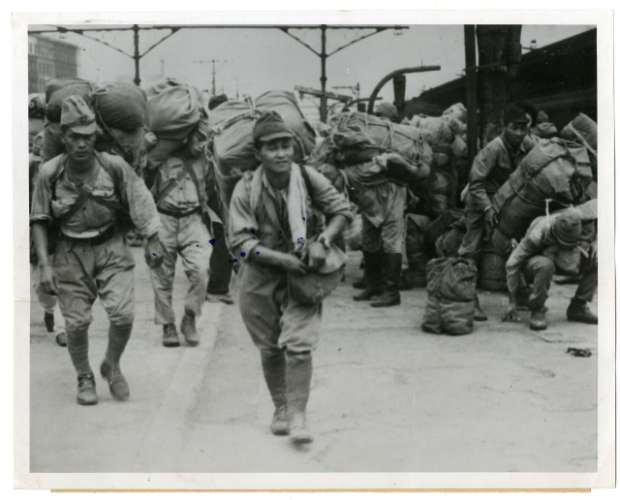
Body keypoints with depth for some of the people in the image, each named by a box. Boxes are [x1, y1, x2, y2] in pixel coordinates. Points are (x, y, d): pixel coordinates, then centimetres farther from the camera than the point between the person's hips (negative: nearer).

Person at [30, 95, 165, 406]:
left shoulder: (114, 166, -11)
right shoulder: (49, 173, -11)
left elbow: (140, 202, 0)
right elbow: (39, 221, -3)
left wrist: (152, 241, 1)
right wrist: (44, 264, -9)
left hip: (111, 248, 0)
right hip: (70, 253, 0)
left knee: (123, 314, -10)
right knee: (76, 322, 1)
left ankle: (112, 367, 20)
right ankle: (84, 379, 26)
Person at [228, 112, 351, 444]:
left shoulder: (308, 179, -10)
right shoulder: (246, 189, -14)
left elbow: (342, 210, 1)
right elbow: (239, 241, -16)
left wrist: (322, 242, -16)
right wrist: (282, 259, -25)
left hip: (302, 272, -1)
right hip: (260, 276, 1)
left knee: (299, 345, -12)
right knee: (270, 349, 14)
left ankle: (298, 416, -4)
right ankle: (280, 408, 32)